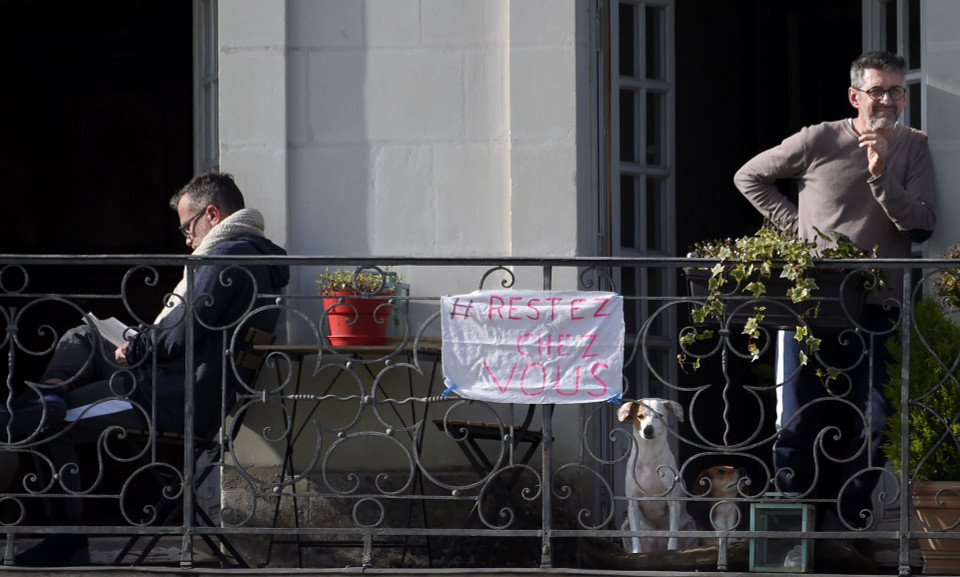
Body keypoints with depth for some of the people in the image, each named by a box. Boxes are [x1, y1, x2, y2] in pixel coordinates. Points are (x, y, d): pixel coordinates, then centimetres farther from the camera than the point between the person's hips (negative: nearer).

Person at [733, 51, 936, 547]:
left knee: (874, 423, -6)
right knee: (800, 422, 3)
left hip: (877, 310, 1)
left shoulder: (912, 147, 4)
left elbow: (921, 225, -7)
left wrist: (881, 174, -18)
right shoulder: (818, 142, -1)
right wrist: (795, 224, 3)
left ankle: (841, 526, 4)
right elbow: (749, 178, 12)